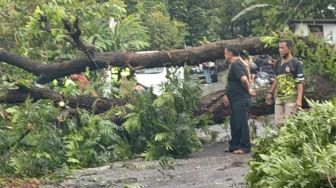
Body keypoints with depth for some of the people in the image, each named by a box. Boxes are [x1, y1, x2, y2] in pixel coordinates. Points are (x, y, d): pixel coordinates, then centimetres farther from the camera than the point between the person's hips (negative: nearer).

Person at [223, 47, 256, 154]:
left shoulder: (235, 65, -15)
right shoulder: (236, 64, 19)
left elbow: (244, 78, -29)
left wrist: (249, 89, -15)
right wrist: (227, 95, 25)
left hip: (240, 100, -11)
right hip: (236, 99, 11)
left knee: (241, 123, -6)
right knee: (234, 123, 15)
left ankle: (245, 147, -2)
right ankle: (234, 146, 22)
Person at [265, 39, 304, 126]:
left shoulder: (296, 63, -8)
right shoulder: (278, 63, 12)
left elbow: (300, 82, -11)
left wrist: (299, 99, -18)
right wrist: (270, 93, 18)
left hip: (291, 98, -6)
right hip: (278, 97, 6)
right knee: (278, 123, 6)